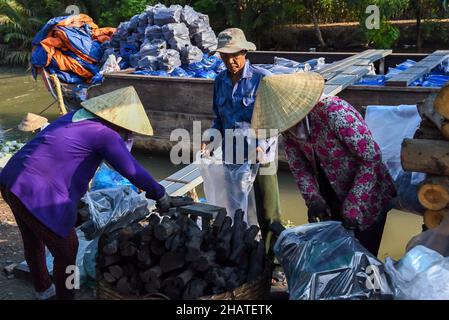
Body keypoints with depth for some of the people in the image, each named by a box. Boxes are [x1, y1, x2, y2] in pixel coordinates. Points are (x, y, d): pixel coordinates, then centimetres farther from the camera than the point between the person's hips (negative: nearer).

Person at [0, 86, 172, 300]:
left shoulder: (74, 117, 14)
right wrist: (159, 194, 0)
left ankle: (43, 290, 51)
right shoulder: (105, 135, -11)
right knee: (66, 250, 10)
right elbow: (133, 171, -13)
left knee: (33, 241, 28)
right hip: (38, 196, -10)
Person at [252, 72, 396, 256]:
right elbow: (298, 166, -2)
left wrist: (353, 206, -26)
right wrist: (312, 198, -18)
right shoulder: (286, 126, -11)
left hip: (366, 198, -6)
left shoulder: (336, 113, -31)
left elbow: (372, 158, -27)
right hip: (331, 200, 6)